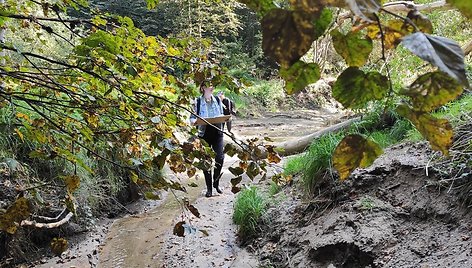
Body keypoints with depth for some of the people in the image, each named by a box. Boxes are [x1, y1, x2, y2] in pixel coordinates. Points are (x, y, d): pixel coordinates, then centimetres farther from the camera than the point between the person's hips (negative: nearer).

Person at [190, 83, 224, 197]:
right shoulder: (198, 101, -1)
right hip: (204, 134, -2)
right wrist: (196, 121, -21)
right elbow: (192, 117, 1)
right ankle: (209, 188, 15)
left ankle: (216, 183, 13)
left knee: (220, 157, -11)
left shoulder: (217, 100, 9)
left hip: (217, 133, 2)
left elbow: (222, 114, 16)